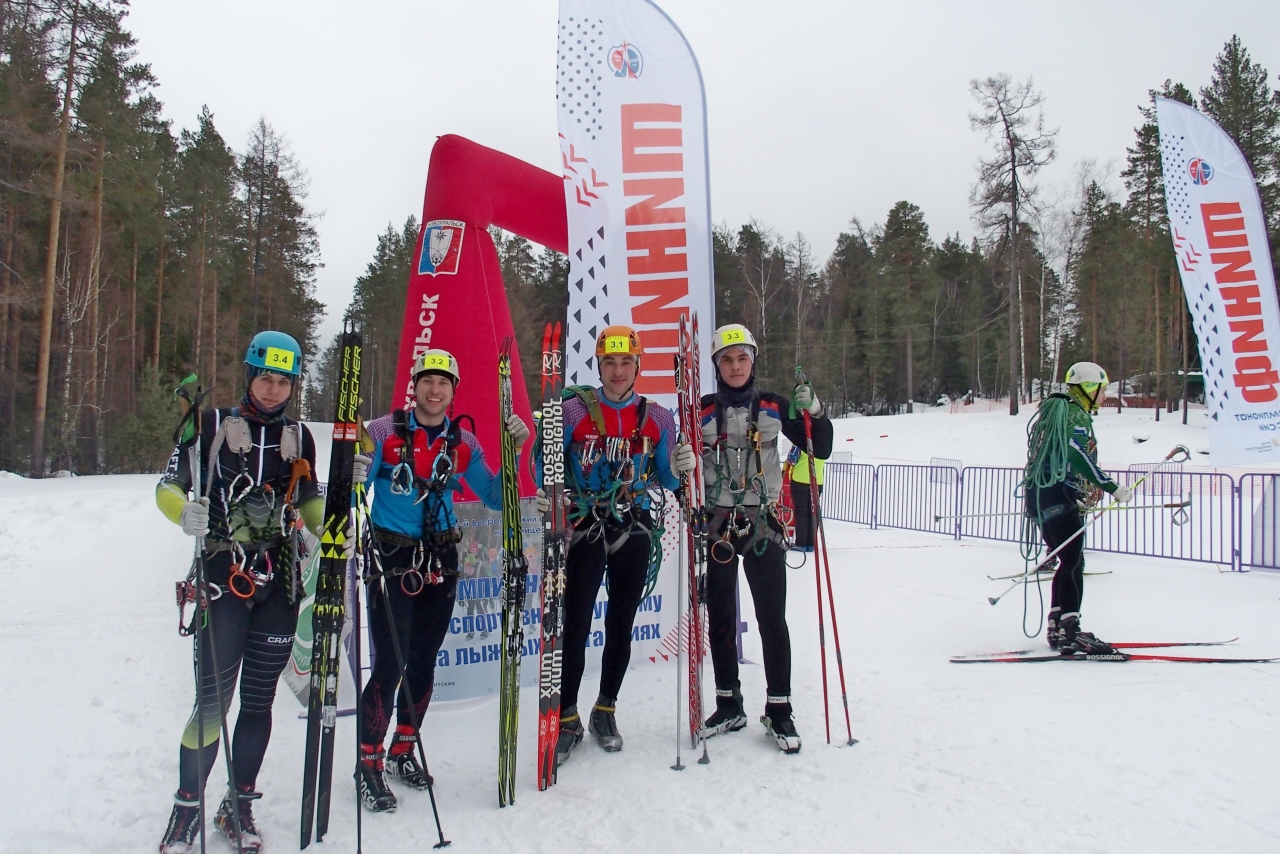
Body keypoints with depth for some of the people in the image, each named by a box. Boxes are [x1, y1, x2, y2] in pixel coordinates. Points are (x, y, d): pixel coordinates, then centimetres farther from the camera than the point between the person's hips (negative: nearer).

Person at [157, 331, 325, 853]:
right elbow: (168, 487, -2)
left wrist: (328, 526, 0)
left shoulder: (299, 437, 10)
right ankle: (186, 809, 13)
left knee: (259, 698, 9)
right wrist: (185, 512, -24)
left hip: (279, 581, 4)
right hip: (223, 576, -3)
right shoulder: (212, 426, -1)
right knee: (212, 698, -6)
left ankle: (239, 806, 23)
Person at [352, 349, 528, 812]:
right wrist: (353, 478, -29)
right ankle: (369, 763, 9)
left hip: (441, 561, 4)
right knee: (390, 663, -8)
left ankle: (403, 751, 30)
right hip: (392, 559, -4)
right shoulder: (383, 431, -6)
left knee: (424, 662, 12)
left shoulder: (463, 443, 5)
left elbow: (494, 498, 4)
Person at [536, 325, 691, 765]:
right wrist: (546, 494, -21)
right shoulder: (574, 409, -2)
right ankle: (567, 719, 11)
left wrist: (679, 468, -13)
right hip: (584, 530, -2)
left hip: (635, 531, 3)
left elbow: (664, 480, 7)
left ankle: (605, 711, 29)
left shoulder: (656, 418, 5)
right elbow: (548, 466, -2)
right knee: (575, 626, -5)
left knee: (621, 626, 11)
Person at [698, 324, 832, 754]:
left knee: (772, 618, 0)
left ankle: (779, 710, 12)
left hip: (763, 524, -1)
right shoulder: (704, 411, 2)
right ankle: (729, 706, 22)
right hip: (716, 525, 1)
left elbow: (820, 450, 3)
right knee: (720, 618, 8)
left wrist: (815, 412, -14)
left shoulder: (775, 407, 3)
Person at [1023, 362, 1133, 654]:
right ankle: (1070, 632, -16)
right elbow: (1080, 458, -19)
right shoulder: (1076, 415, -8)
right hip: (1059, 498, -10)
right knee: (1073, 563, -12)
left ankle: (1057, 628, 14)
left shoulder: (1054, 410, 22)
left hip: (1040, 495, 10)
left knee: (1069, 563, 13)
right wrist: (1114, 488, -17)